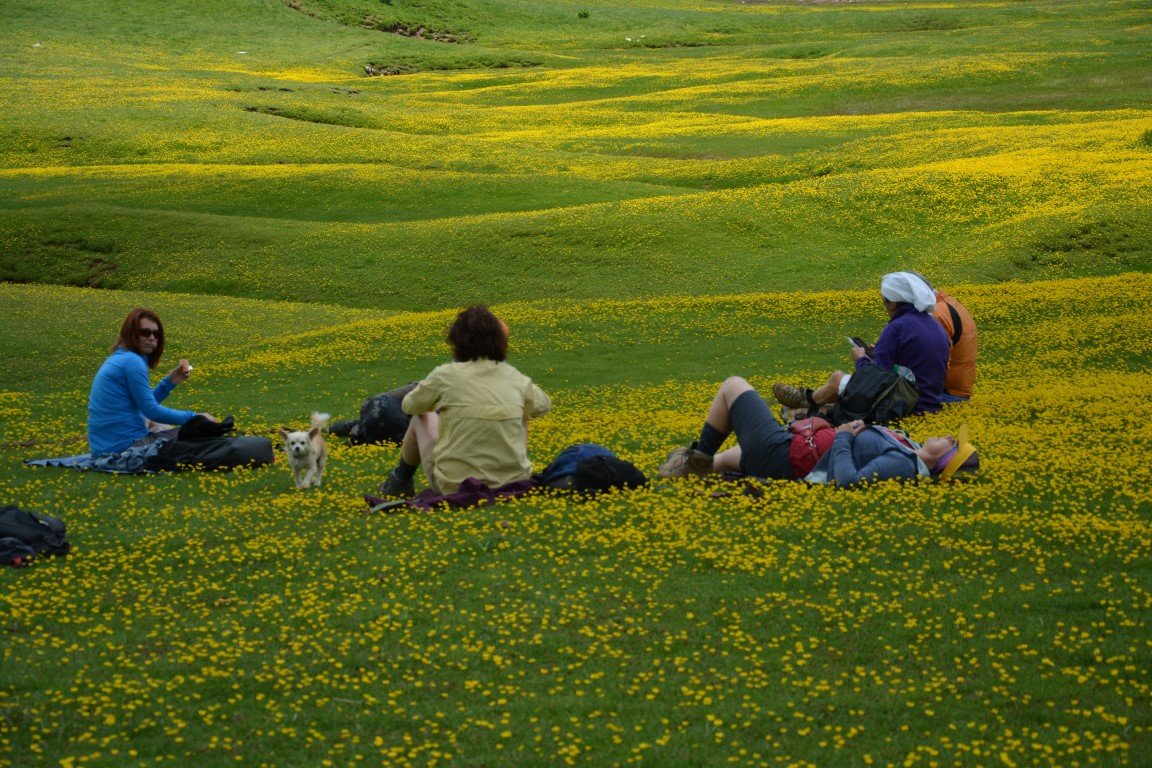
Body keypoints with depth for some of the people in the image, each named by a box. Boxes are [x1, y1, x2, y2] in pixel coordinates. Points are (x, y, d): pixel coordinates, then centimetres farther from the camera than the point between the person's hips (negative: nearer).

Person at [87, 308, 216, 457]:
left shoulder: (118, 359, 14)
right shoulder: (133, 362, -15)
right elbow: (152, 411, -14)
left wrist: (170, 382, 7)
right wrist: (195, 418, -7)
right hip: (125, 445, -10)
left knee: (157, 426, 36)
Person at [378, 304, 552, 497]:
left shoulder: (446, 375, -9)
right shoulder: (515, 378, 0)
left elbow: (409, 406, 11)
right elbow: (544, 405, 23)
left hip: (453, 487, -2)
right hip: (512, 485, 2)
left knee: (422, 418, 26)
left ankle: (400, 481, 46)